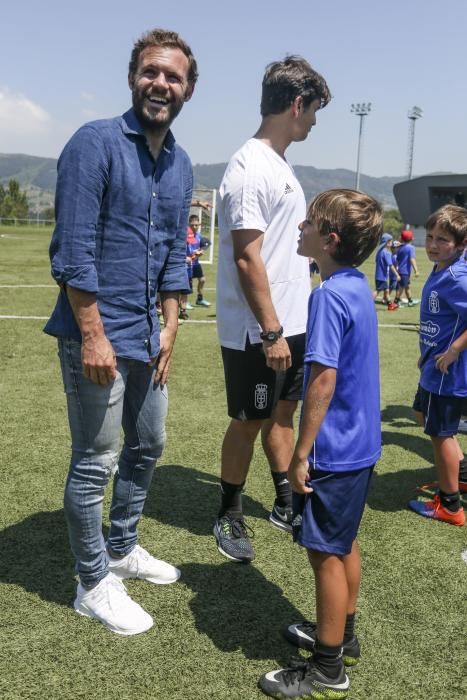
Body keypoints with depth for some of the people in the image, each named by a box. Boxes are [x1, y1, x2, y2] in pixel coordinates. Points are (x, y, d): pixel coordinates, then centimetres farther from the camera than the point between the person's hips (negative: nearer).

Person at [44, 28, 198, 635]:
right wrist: (94, 336, -19)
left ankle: (123, 550, 40)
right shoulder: (96, 143, -12)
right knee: (96, 462, 3)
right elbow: (72, 250, -17)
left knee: (148, 446, 19)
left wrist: (169, 329, 8)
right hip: (98, 333, -8)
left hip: (147, 336, 8)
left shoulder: (180, 164, 10)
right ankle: (94, 585, 21)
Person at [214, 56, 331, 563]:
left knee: (282, 413, 17)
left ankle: (285, 504, 33)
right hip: (257, 333, -9)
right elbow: (247, 259, -22)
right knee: (249, 423, 4)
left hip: (291, 324, 9)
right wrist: (271, 332, -21)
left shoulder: (280, 164, 13)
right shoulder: (251, 168, -18)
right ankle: (229, 517, 23)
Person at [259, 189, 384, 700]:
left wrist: (301, 454, -18)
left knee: (326, 553, 4)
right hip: (361, 445, 9)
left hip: (334, 452, -9)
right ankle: (342, 634, 40)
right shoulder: (359, 288, 6)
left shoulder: (328, 296, -22)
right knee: (344, 544, 22)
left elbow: (323, 378, -25)